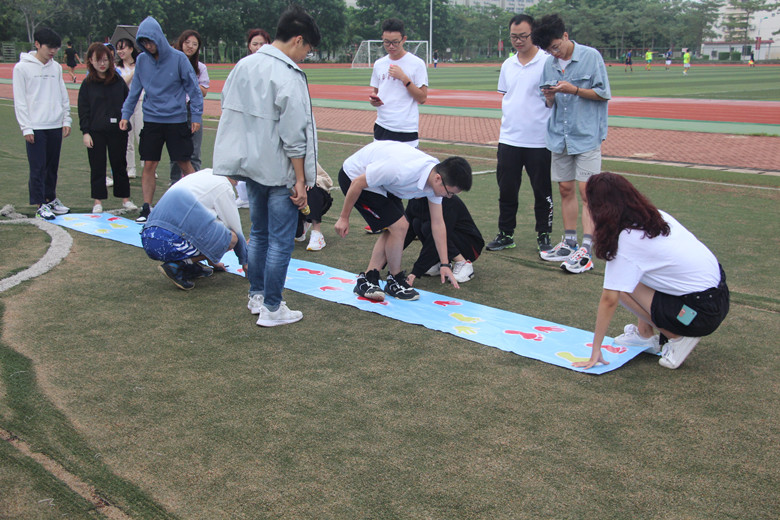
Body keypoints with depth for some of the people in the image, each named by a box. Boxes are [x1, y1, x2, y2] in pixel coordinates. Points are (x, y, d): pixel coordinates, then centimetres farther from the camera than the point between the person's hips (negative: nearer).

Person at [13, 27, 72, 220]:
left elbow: (63, 96, 16)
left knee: (52, 166, 12)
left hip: (56, 126, 5)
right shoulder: (22, 68, -5)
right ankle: (41, 205, 2)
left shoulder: (56, 67, 10)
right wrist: (26, 128, -11)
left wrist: (66, 120, 8)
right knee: (38, 167, -3)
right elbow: (19, 101, -6)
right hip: (35, 127, -5)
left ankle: (50, 199, 24)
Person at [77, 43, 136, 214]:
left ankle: (125, 198, 18)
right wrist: (85, 132, -5)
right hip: (96, 132, -1)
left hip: (117, 130, 1)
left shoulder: (118, 81, 4)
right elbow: (83, 110, 1)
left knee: (119, 164, 8)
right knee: (97, 167, 4)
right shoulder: (87, 84, 1)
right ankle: (98, 201, 13)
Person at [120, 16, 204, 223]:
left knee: (185, 163, 4)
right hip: (151, 119, 3)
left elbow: (193, 87, -1)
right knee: (149, 165, 2)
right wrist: (125, 114, 7)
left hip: (177, 119, -3)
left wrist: (196, 116, -5)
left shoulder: (178, 58, -7)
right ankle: (146, 208, 9)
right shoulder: (142, 60, 3)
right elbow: (135, 90, 12)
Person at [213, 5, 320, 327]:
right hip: (279, 172, -8)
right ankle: (271, 309, 8)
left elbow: (226, 109, 13)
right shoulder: (288, 77, -16)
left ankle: (256, 296, 31)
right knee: (281, 242, 2)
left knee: (258, 234, 21)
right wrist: (300, 180, -12)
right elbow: (293, 136, -18)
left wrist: (243, 155, 18)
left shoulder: (243, 66, 6)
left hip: (251, 166, 8)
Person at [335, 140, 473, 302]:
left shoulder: (436, 178, -13)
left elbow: (438, 223, -2)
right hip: (354, 177, -8)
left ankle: (367, 281, 9)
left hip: (380, 180, 8)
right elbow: (357, 183, -26)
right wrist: (344, 217, -14)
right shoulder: (401, 170, -39)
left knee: (393, 229, 1)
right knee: (399, 226, -14)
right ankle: (395, 281, 5)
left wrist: (445, 264, -1)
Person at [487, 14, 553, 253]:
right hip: (508, 140, 5)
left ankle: (544, 236, 18)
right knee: (506, 190, 10)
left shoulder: (547, 62, -6)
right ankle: (506, 234, 22)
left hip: (539, 141, -5)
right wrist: (504, 130, 14)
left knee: (542, 192, 6)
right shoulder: (508, 65, 12)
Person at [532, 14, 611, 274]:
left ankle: (585, 250, -10)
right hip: (560, 136, 6)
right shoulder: (549, 64, 8)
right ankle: (569, 243, 20)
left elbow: (604, 94, -7)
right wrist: (549, 95, -10)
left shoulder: (591, 56, -7)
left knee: (587, 191, -9)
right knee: (565, 189, 9)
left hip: (586, 136, -5)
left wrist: (574, 89, -19)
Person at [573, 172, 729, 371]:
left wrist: (596, 351, -10)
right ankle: (644, 334, 21)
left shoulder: (626, 241, -16)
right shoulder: (657, 216, 6)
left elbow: (609, 300, -16)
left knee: (623, 288, -5)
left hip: (703, 313, -8)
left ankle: (678, 337, 0)